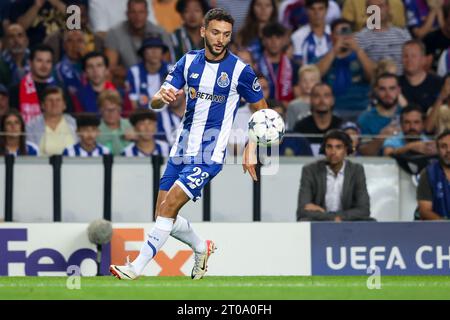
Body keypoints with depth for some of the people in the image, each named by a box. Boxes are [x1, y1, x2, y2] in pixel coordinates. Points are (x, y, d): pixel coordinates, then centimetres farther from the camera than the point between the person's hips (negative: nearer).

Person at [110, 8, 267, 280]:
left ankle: (137, 268, -16)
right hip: (182, 150, 6)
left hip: (209, 156, -6)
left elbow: (262, 110, 4)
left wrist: (251, 149, -6)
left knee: (169, 206, -19)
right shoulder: (189, 61, 4)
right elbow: (155, 102, 3)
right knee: (164, 215, 7)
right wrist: (162, 97, -22)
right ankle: (202, 248, 34)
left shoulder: (240, 71, -7)